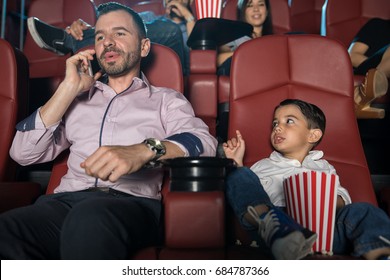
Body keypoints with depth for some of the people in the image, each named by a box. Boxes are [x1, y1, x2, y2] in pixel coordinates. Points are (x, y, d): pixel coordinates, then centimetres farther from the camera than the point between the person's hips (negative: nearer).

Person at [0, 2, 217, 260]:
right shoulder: (78, 99, 23)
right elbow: (23, 153, 12)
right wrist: (69, 87, 8)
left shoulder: (166, 100, 15)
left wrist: (144, 150, -26)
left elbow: (205, 143, -6)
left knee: (90, 220, -38)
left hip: (133, 203, -3)